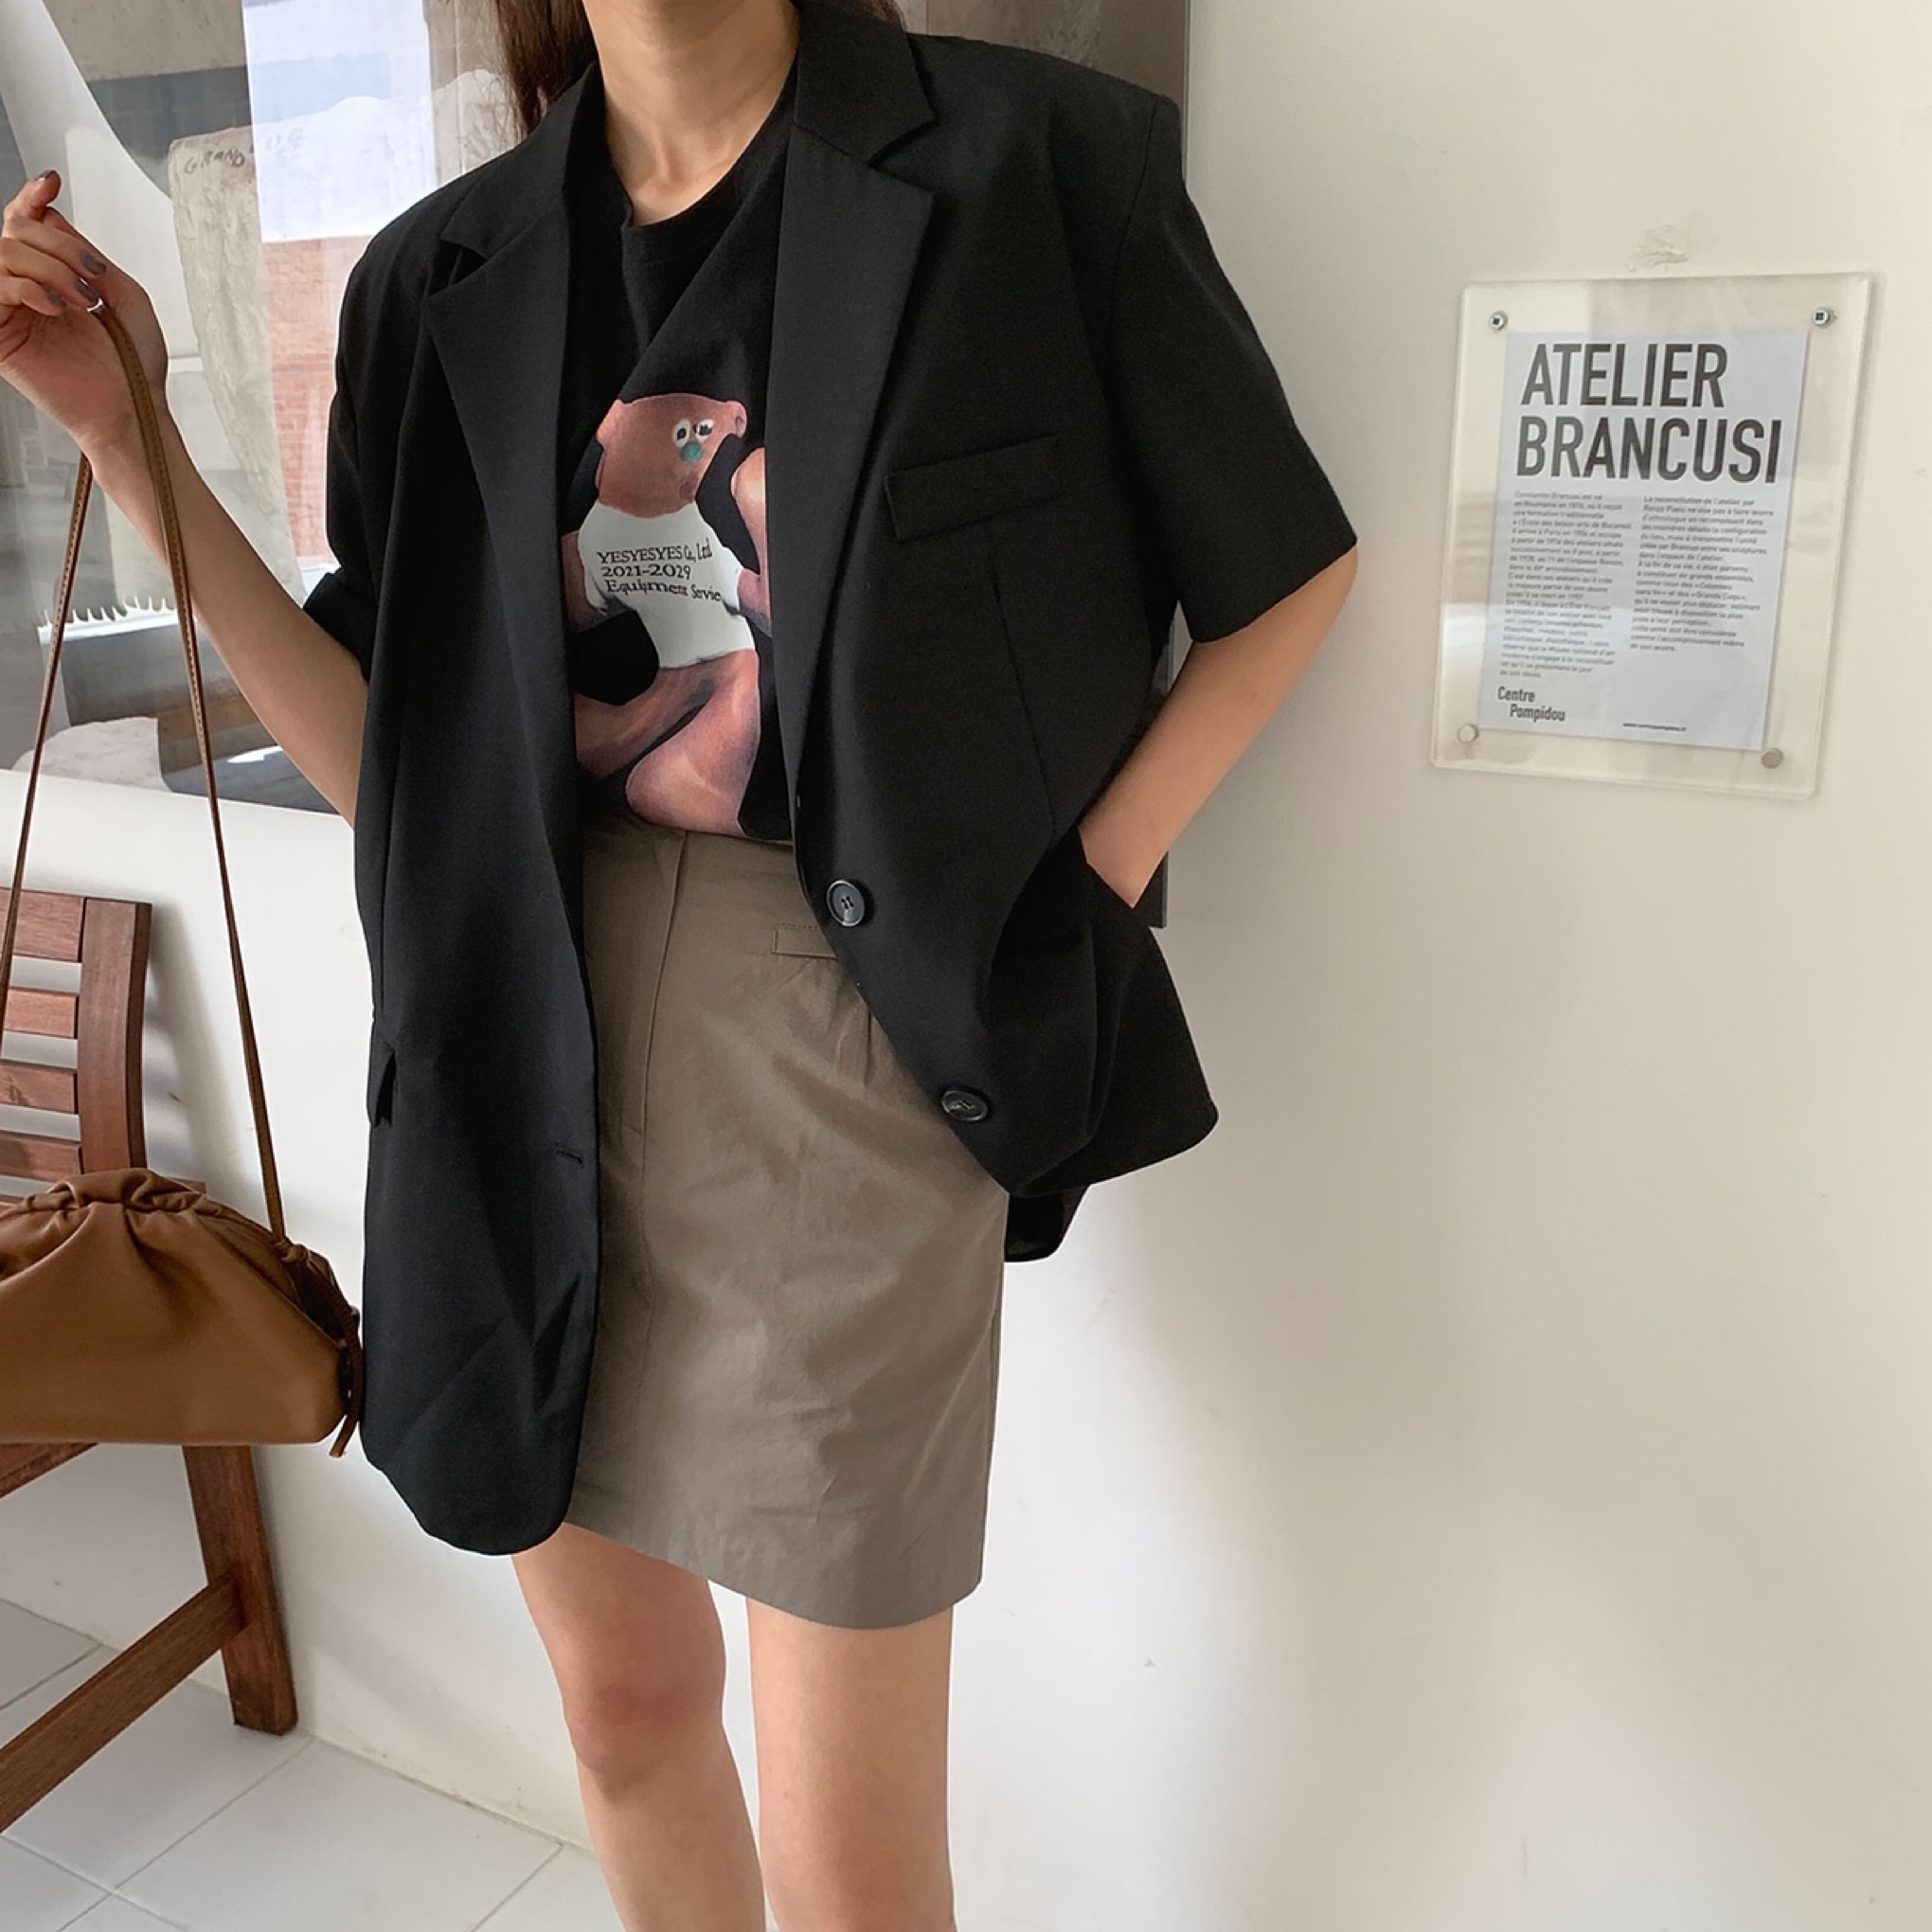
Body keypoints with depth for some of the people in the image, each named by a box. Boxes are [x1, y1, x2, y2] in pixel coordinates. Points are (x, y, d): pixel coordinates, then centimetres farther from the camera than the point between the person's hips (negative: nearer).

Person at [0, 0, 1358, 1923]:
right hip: (540, 1057, 5)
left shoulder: (1022, 162, -5)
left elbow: (1289, 574, 3)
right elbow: (393, 760, 4)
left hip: (836, 1062, -4)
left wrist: (1074, 891, -5)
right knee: (623, 1702, 22)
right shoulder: (455, 271, 7)